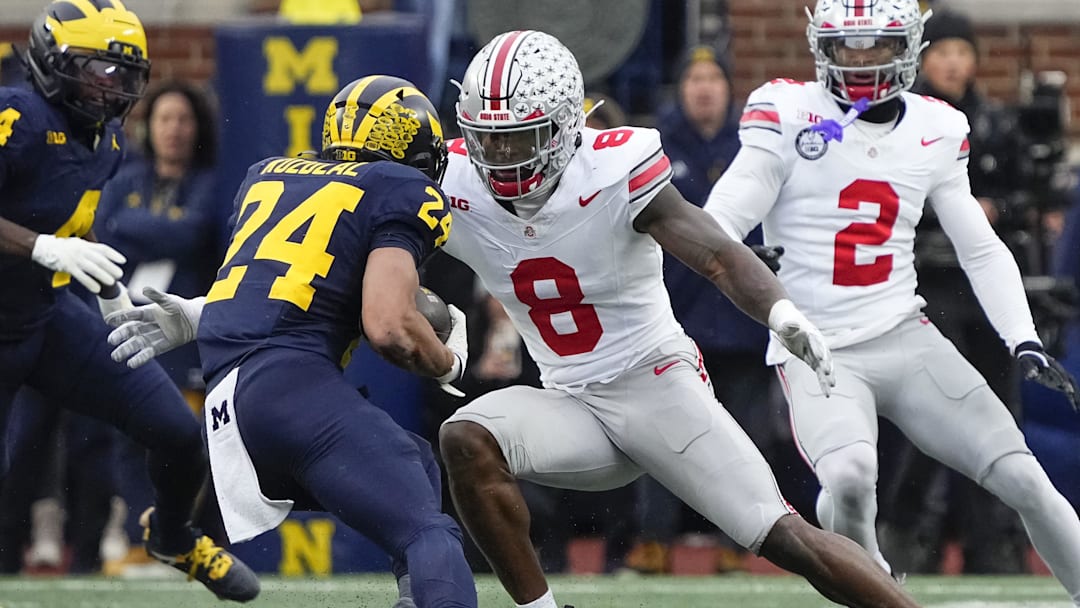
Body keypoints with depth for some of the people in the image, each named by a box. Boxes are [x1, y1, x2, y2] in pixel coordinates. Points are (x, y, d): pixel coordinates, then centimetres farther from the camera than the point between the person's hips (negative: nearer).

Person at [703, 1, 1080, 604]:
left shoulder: (935, 131, 10)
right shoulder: (790, 114, -2)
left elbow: (983, 251, 16)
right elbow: (718, 226, -7)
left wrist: (1026, 343, 3)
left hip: (907, 341, 4)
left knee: (1024, 480, -6)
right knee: (850, 477, -30)